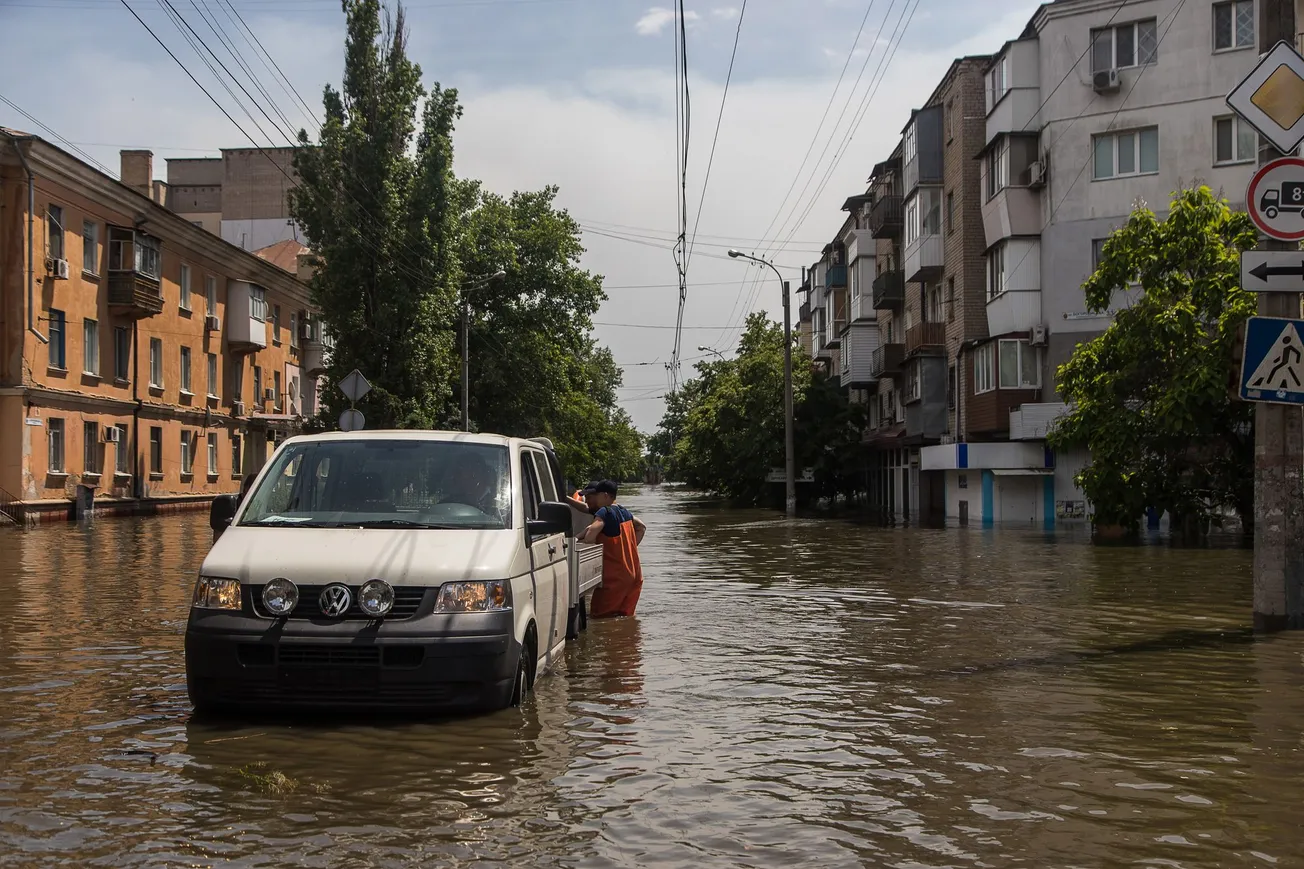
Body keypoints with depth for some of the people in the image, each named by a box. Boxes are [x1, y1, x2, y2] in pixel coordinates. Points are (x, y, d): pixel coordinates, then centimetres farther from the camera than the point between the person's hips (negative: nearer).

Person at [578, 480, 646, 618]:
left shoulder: (604, 512, -13)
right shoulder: (623, 511, 12)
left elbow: (592, 531, -32)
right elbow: (642, 527, 27)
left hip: (614, 576, -8)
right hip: (634, 575, 8)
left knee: (600, 616, -3)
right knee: (626, 616, 13)